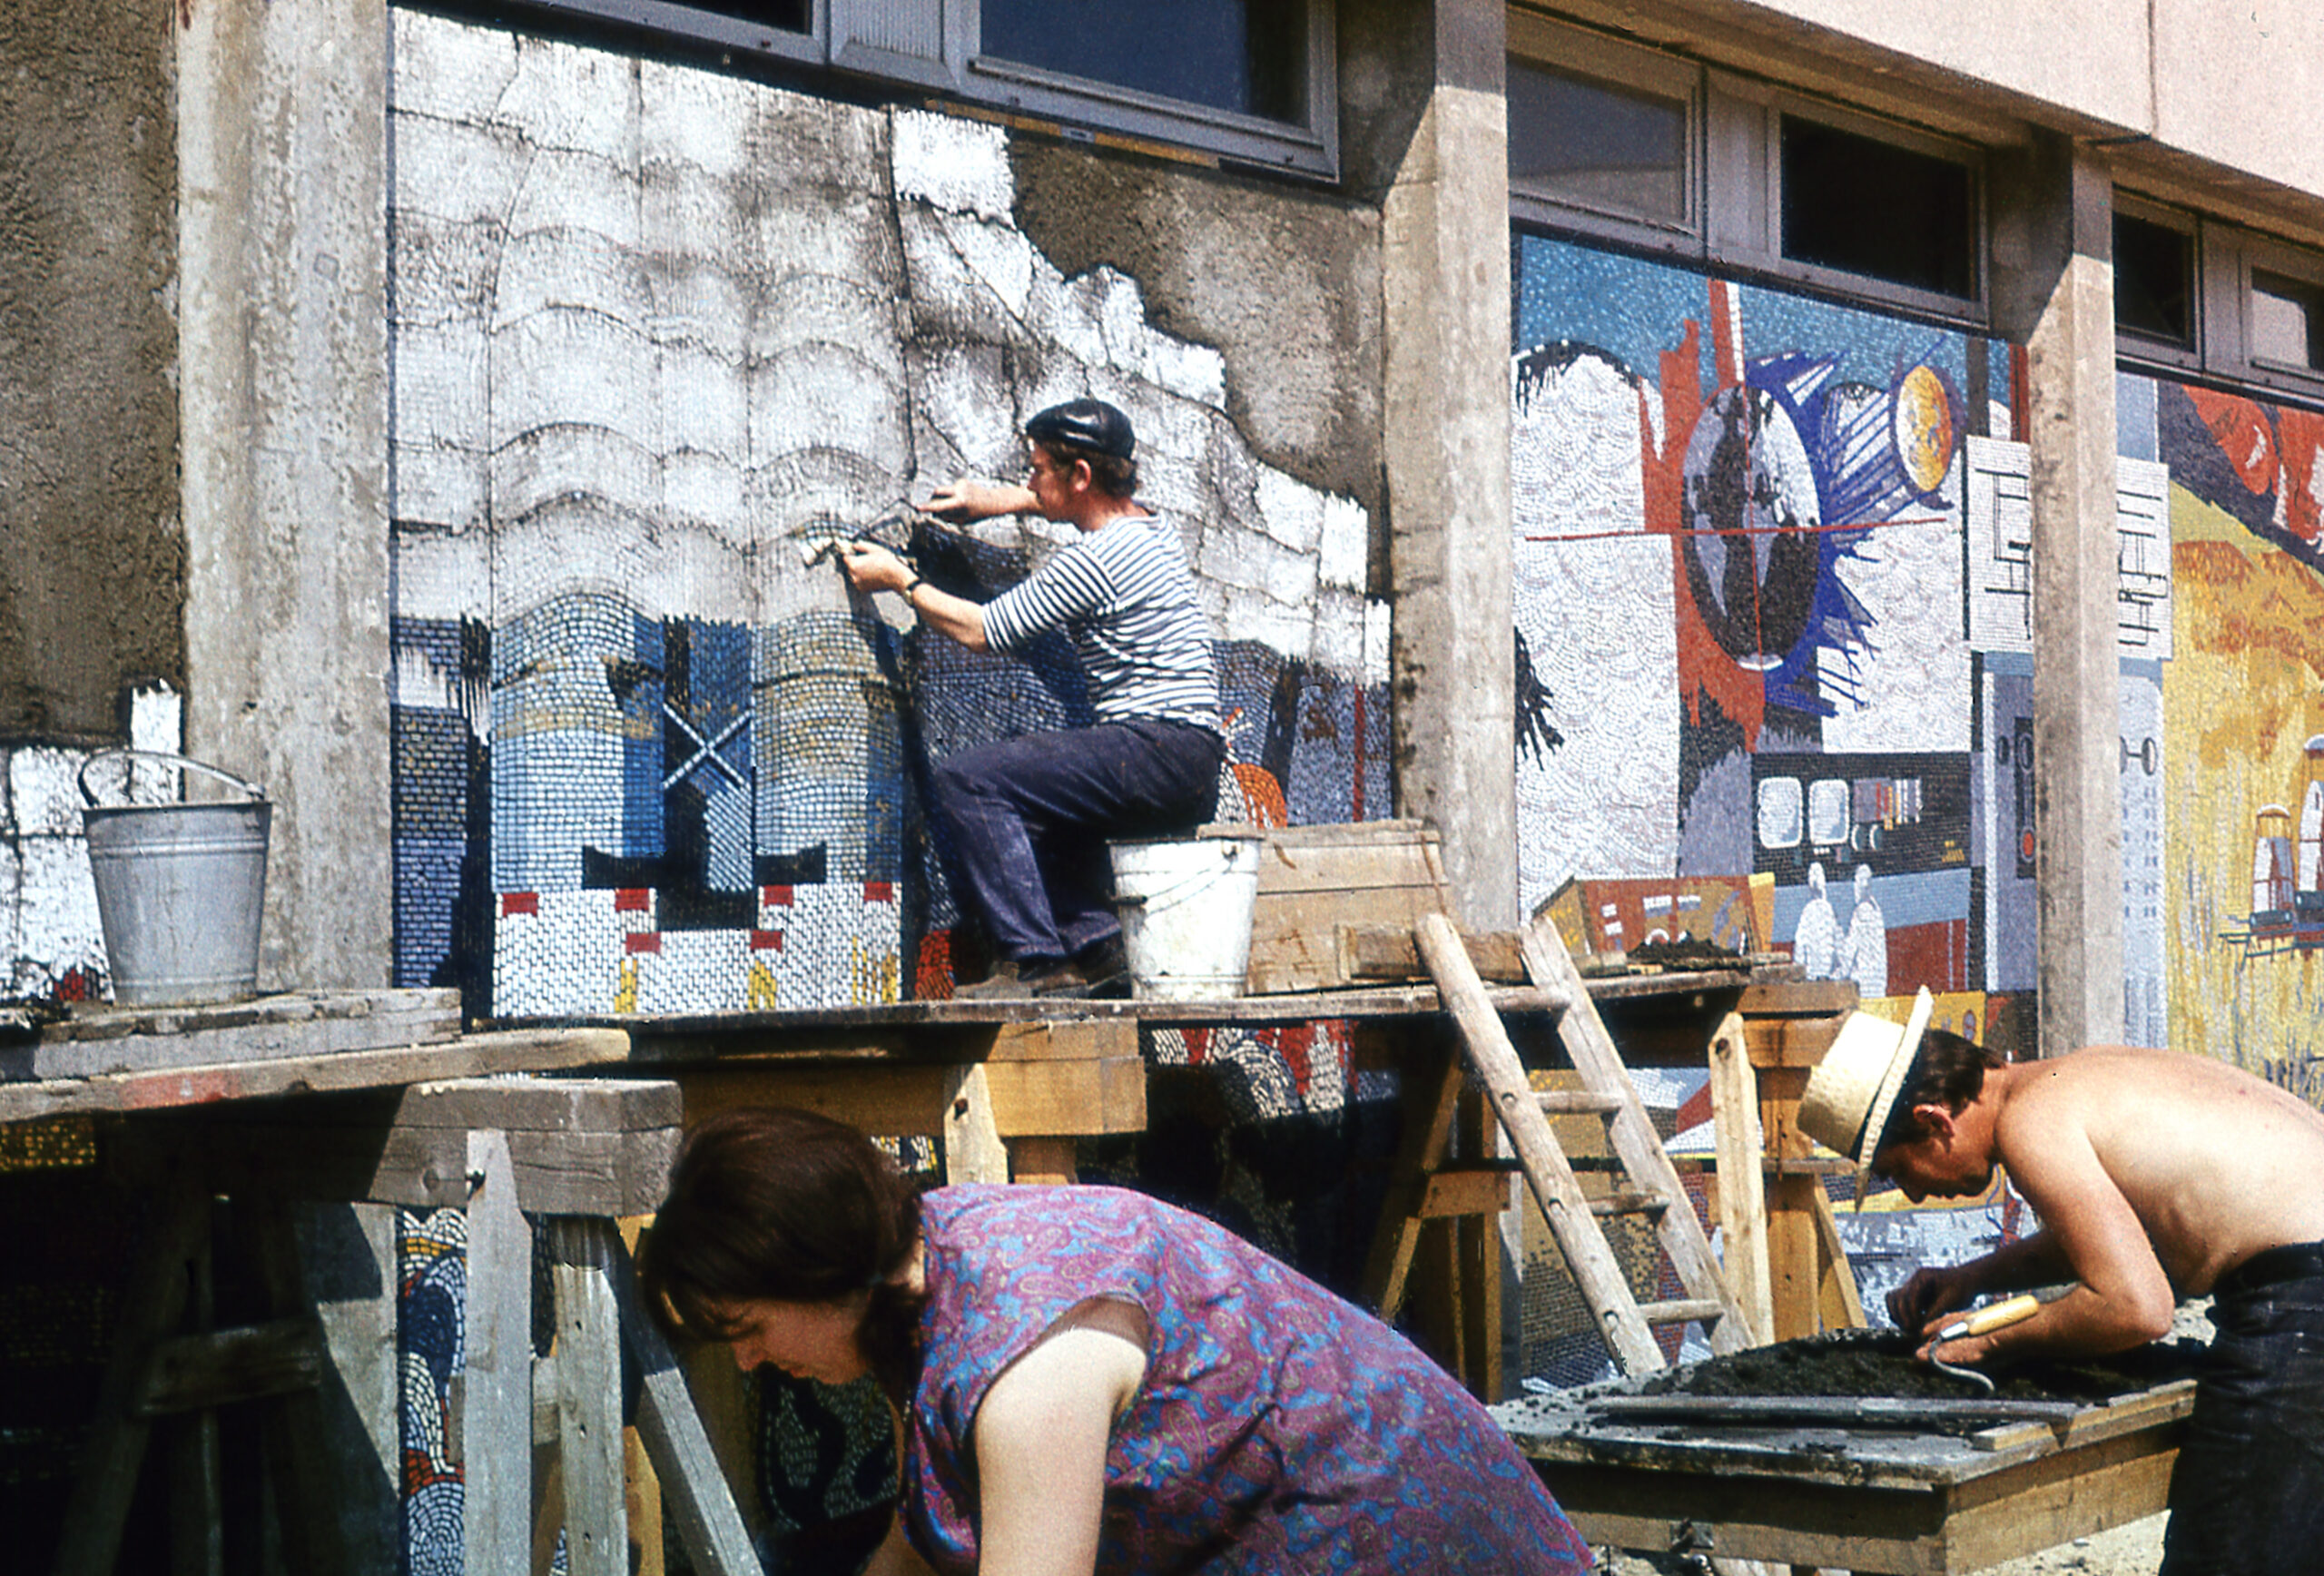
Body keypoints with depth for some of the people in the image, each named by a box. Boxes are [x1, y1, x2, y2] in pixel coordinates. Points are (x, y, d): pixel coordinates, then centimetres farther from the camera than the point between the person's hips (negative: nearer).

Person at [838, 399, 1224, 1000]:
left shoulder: (1096, 559, -14)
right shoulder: (1153, 525, 15)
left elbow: (984, 631, -7)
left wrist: (900, 580, 6)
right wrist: (999, 500, 31)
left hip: (1161, 752, -10)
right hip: (1196, 770, 10)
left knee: (963, 779, -15)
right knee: (1030, 797, 32)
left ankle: (1034, 961, -17)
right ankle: (1095, 945, 14)